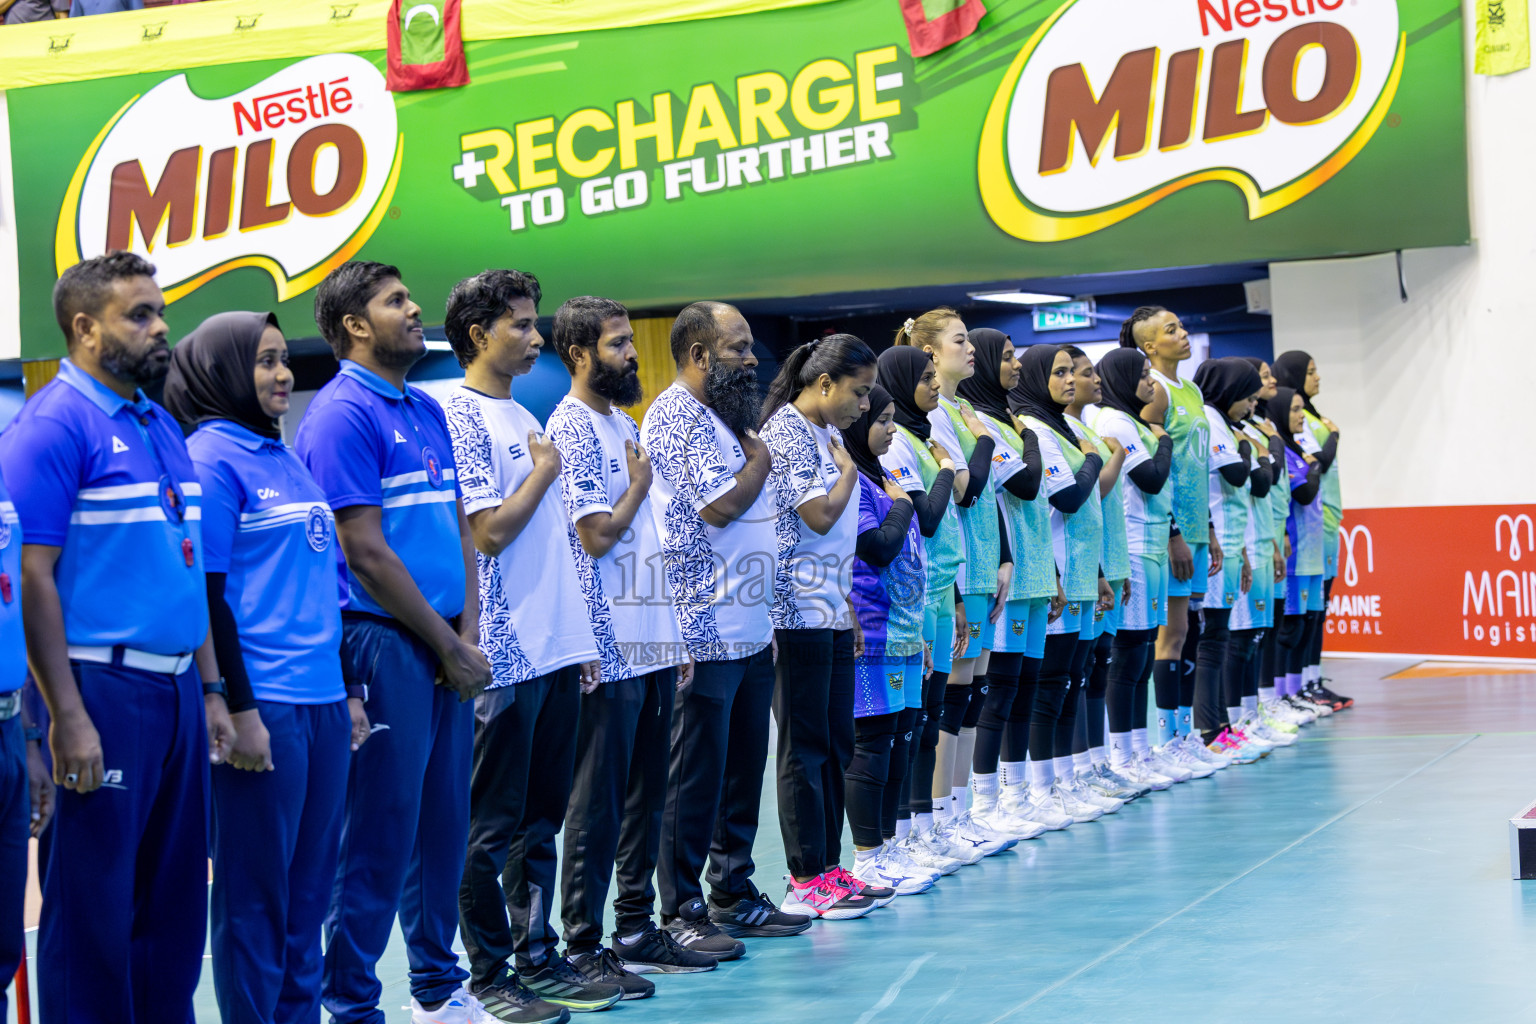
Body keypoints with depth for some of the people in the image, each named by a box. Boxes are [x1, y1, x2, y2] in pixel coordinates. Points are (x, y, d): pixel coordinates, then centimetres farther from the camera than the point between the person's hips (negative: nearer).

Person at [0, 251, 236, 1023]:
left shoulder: (160, 426, 15)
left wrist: (210, 690, 14)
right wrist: (67, 718, -19)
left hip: (175, 690, 8)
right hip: (104, 690, -8)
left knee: (175, 896, 13)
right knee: (94, 906, -1)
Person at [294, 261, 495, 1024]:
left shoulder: (427, 411, 16)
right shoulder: (341, 414, -10)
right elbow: (367, 552, -14)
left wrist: (468, 632, 1)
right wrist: (449, 647, -10)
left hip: (446, 648, 8)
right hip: (382, 644, -8)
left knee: (442, 825, 13)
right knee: (378, 836, -4)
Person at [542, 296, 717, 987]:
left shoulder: (625, 424, 17)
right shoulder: (572, 427, -12)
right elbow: (597, 535, -18)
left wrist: (675, 636, 18)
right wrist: (639, 482, -3)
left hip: (652, 646, 9)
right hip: (608, 650, -9)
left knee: (645, 798, 13)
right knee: (598, 806, -3)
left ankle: (636, 932, 22)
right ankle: (584, 949, 3)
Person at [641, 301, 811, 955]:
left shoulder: (719, 417, 19)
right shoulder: (676, 417, -12)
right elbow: (718, 507, -21)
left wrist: (767, 618, 18)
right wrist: (760, 458, -3)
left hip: (749, 630, 10)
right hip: (704, 632, -10)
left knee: (743, 771, 14)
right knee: (696, 779, -3)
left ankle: (734, 896, 23)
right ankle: (682, 914, 3)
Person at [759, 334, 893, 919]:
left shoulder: (827, 434, 17)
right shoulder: (786, 430, -11)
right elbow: (820, 515, -19)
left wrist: (848, 607, 18)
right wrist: (850, 470, -3)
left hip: (832, 612, 9)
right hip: (799, 608, -9)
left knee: (836, 744, 11)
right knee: (805, 746, -4)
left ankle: (828, 869, 17)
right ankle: (805, 881, 1)